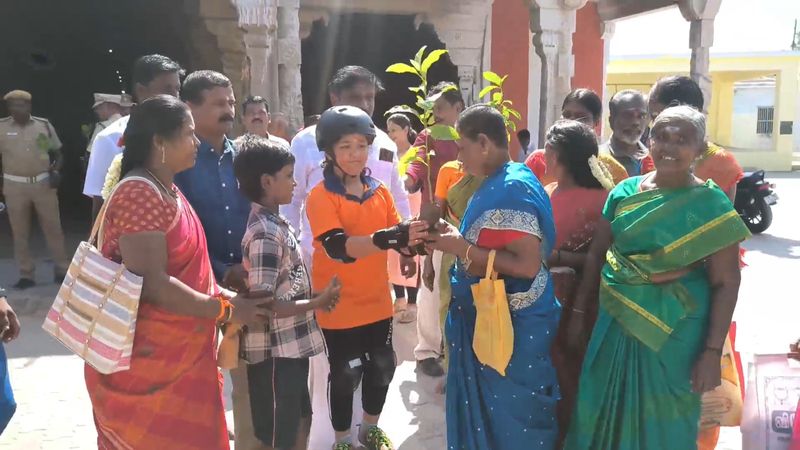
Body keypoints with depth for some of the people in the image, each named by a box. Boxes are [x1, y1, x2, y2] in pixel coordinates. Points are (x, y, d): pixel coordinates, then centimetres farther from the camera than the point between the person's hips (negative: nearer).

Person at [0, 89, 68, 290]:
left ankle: (62, 270, 15)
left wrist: (55, 171, -7)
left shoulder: (44, 125, 2)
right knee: (19, 232, 6)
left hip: (44, 183, 0)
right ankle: (26, 275, 15)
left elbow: (57, 152, 10)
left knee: (53, 228, 5)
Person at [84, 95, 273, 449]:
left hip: (176, 354, 10)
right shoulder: (140, 194, -20)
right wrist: (226, 310, -19)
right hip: (146, 359, -10)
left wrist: (224, 295, 5)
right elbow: (152, 285, -26)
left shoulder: (166, 190, 12)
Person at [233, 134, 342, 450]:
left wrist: (314, 297, 3)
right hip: (275, 352, -9)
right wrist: (317, 303, -18)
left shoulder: (274, 223, 7)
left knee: (298, 422, 24)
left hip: (292, 346, 9)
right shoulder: (265, 235, -22)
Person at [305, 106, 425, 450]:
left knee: (382, 366, 17)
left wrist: (409, 247, -13)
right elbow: (338, 247, -30)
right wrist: (386, 238, -46)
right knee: (345, 374, 6)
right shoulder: (320, 197, -16)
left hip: (377, 300, 6)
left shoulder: (379, 191, 1)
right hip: (339, 305, -5)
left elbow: (395, 231, 11)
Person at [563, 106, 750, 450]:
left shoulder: (711, 204, -10)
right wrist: (579, 312, 8)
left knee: (663, 421, 11)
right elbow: (596, 255, 8)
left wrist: (712, 351, -13)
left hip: (676, 332, -3)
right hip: (616, 322, 4)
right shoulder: (624, 192, 0)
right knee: (606, 411, 15)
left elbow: (725, 283, -9)